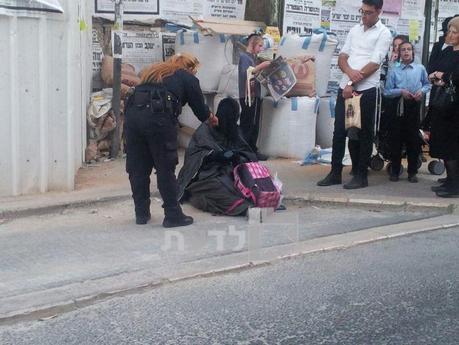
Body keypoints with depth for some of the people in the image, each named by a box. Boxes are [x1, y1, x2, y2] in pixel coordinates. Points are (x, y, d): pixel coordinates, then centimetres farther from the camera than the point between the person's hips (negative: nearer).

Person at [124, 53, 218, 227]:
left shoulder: (154, 71, 31)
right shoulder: (188, 79, 14)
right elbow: (199, 107, 18)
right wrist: (211, 118, 38)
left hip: (132, 112, 5)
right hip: (158, 117, -5)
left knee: (137, 168, 12)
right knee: (165, 168, 3)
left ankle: (141, 213, 20)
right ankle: (173, 215, 8)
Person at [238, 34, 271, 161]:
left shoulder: (253, 57, 17)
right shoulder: (244, 56, -7)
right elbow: (245, 73, -23)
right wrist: (261, 66, -23)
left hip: (255, 95, 9)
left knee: (255, 126, 11)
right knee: (246, 126, -5)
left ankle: (253, 150, 17)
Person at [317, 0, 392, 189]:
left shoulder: (384, 34, -3)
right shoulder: (355, 30, 15)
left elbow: (374, 64, -11)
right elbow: (342, 57, 11)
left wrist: (352, 85, -11)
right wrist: (350, 72, -11)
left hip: (366, 90, -5)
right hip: (345, 87, 5)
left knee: (363, 134, 2)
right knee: (339, 131, 5)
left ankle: (361, 175, 9)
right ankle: (335, 173, 13)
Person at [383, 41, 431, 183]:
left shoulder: (420, 69, 2)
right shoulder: (393, 70, -1)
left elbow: (427, 84, 11)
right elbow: (387, 91, -3)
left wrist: (422, 91, -8)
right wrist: (401, 91, -16)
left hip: (413, 106, 1)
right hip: (397, 107, -1)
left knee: (413, 139, 5)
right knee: (396, 139, 5)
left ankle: (412, 172, 15)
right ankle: (395, 171, 16)